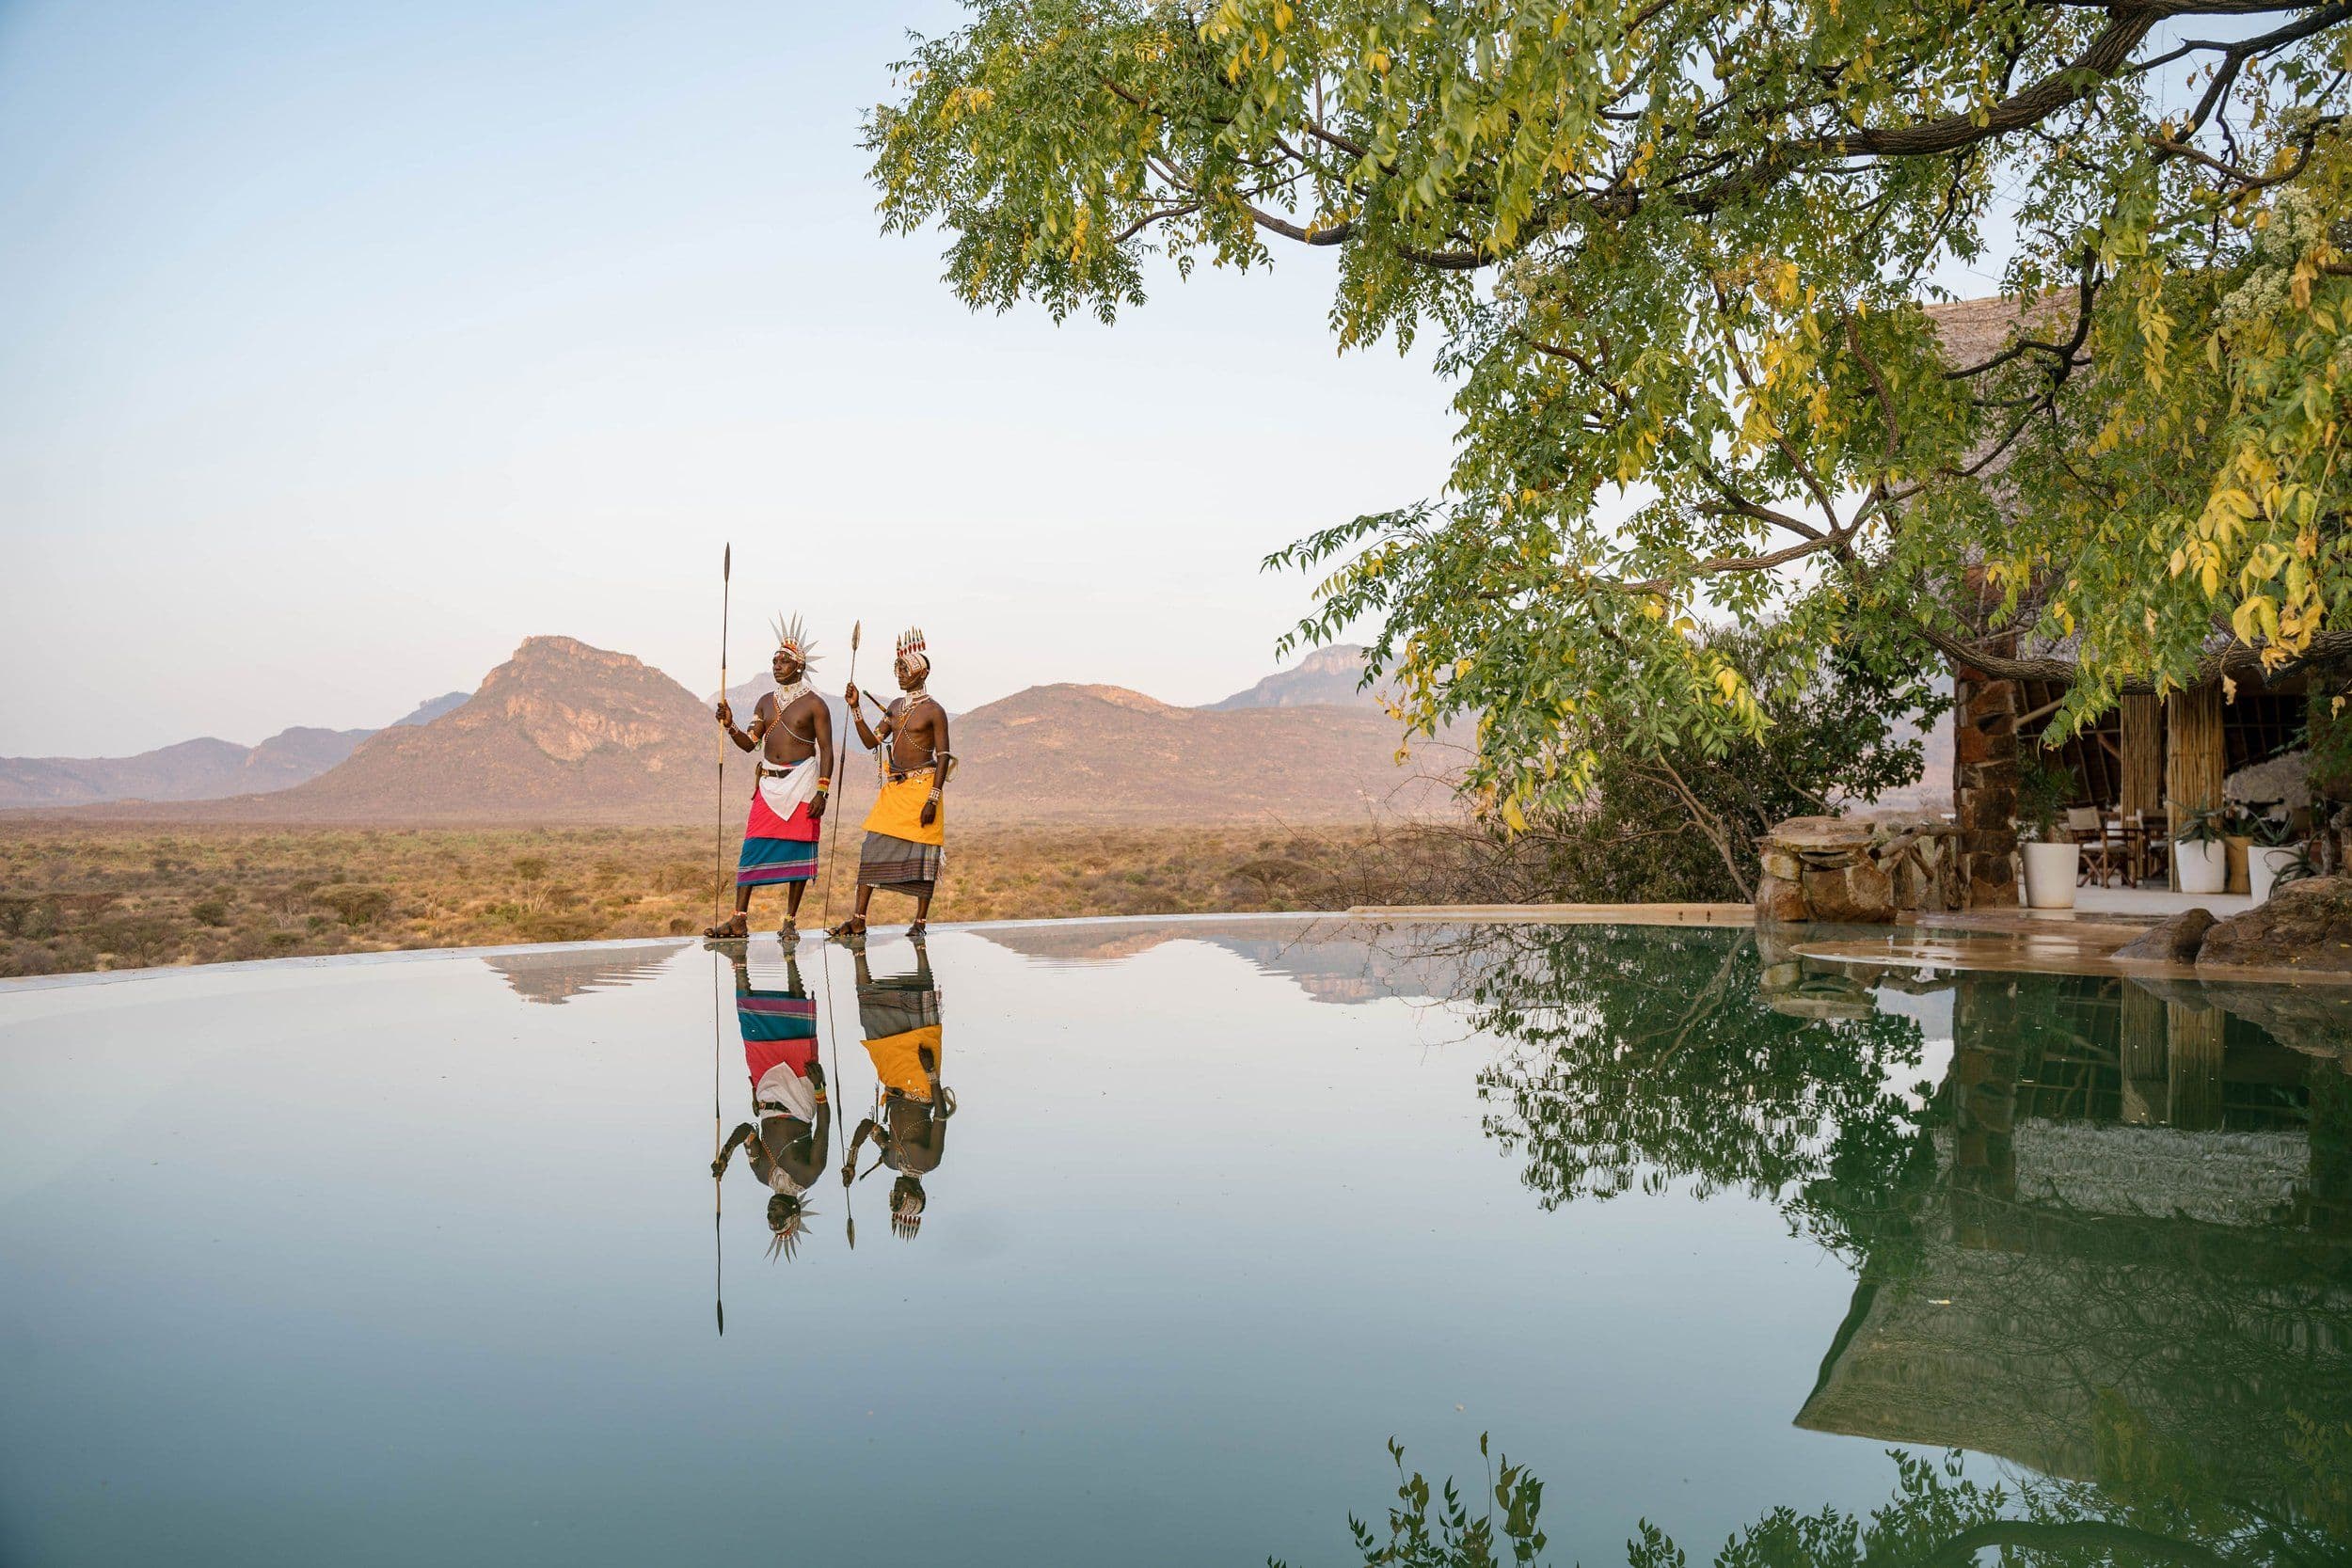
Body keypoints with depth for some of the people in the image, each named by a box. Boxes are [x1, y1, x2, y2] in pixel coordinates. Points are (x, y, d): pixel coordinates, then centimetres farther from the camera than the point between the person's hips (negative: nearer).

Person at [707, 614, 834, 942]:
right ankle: (739, 920, -1)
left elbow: (826, 749, -5)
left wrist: (822, 791, -13)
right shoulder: (766, 702, 15)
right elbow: (749, 743, 12)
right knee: (753, 848, -2)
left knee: (797, 850, -2)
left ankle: (790, 922, 5)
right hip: (768, 784, 5)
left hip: (801, 784, -5)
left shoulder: (814, 704, -2)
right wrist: (730, 727, -7)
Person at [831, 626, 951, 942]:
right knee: (873, 847, -1)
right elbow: (872, 742, 13)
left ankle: (920, 921, 7)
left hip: (922, 785, -6)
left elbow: (944, 756, -10)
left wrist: (932, 799, -16)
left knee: (923, 852, -2)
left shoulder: (934, 711, -6)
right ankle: (859, 920, 0)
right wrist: (855, 709, 2)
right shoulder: (895, 707, 15)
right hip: (893, 787, 6)